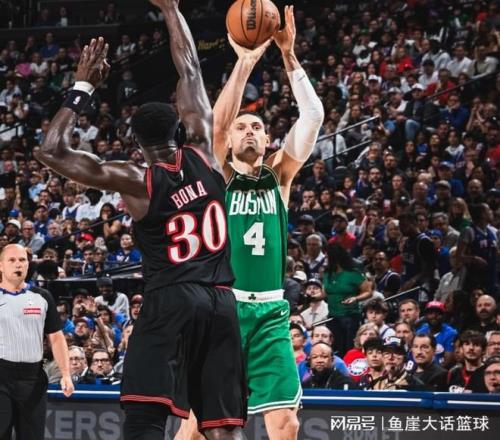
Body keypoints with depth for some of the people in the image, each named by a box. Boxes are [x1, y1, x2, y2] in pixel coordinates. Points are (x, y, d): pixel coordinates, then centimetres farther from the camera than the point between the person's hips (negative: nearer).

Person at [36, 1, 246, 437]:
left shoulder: (136, 180, -4)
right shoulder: (203, 155, 6)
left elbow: (52, 151, -3)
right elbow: (191, 72, 16)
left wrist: (83, 87, 4)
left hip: (170, 303, -4)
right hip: (221, 302, 4)